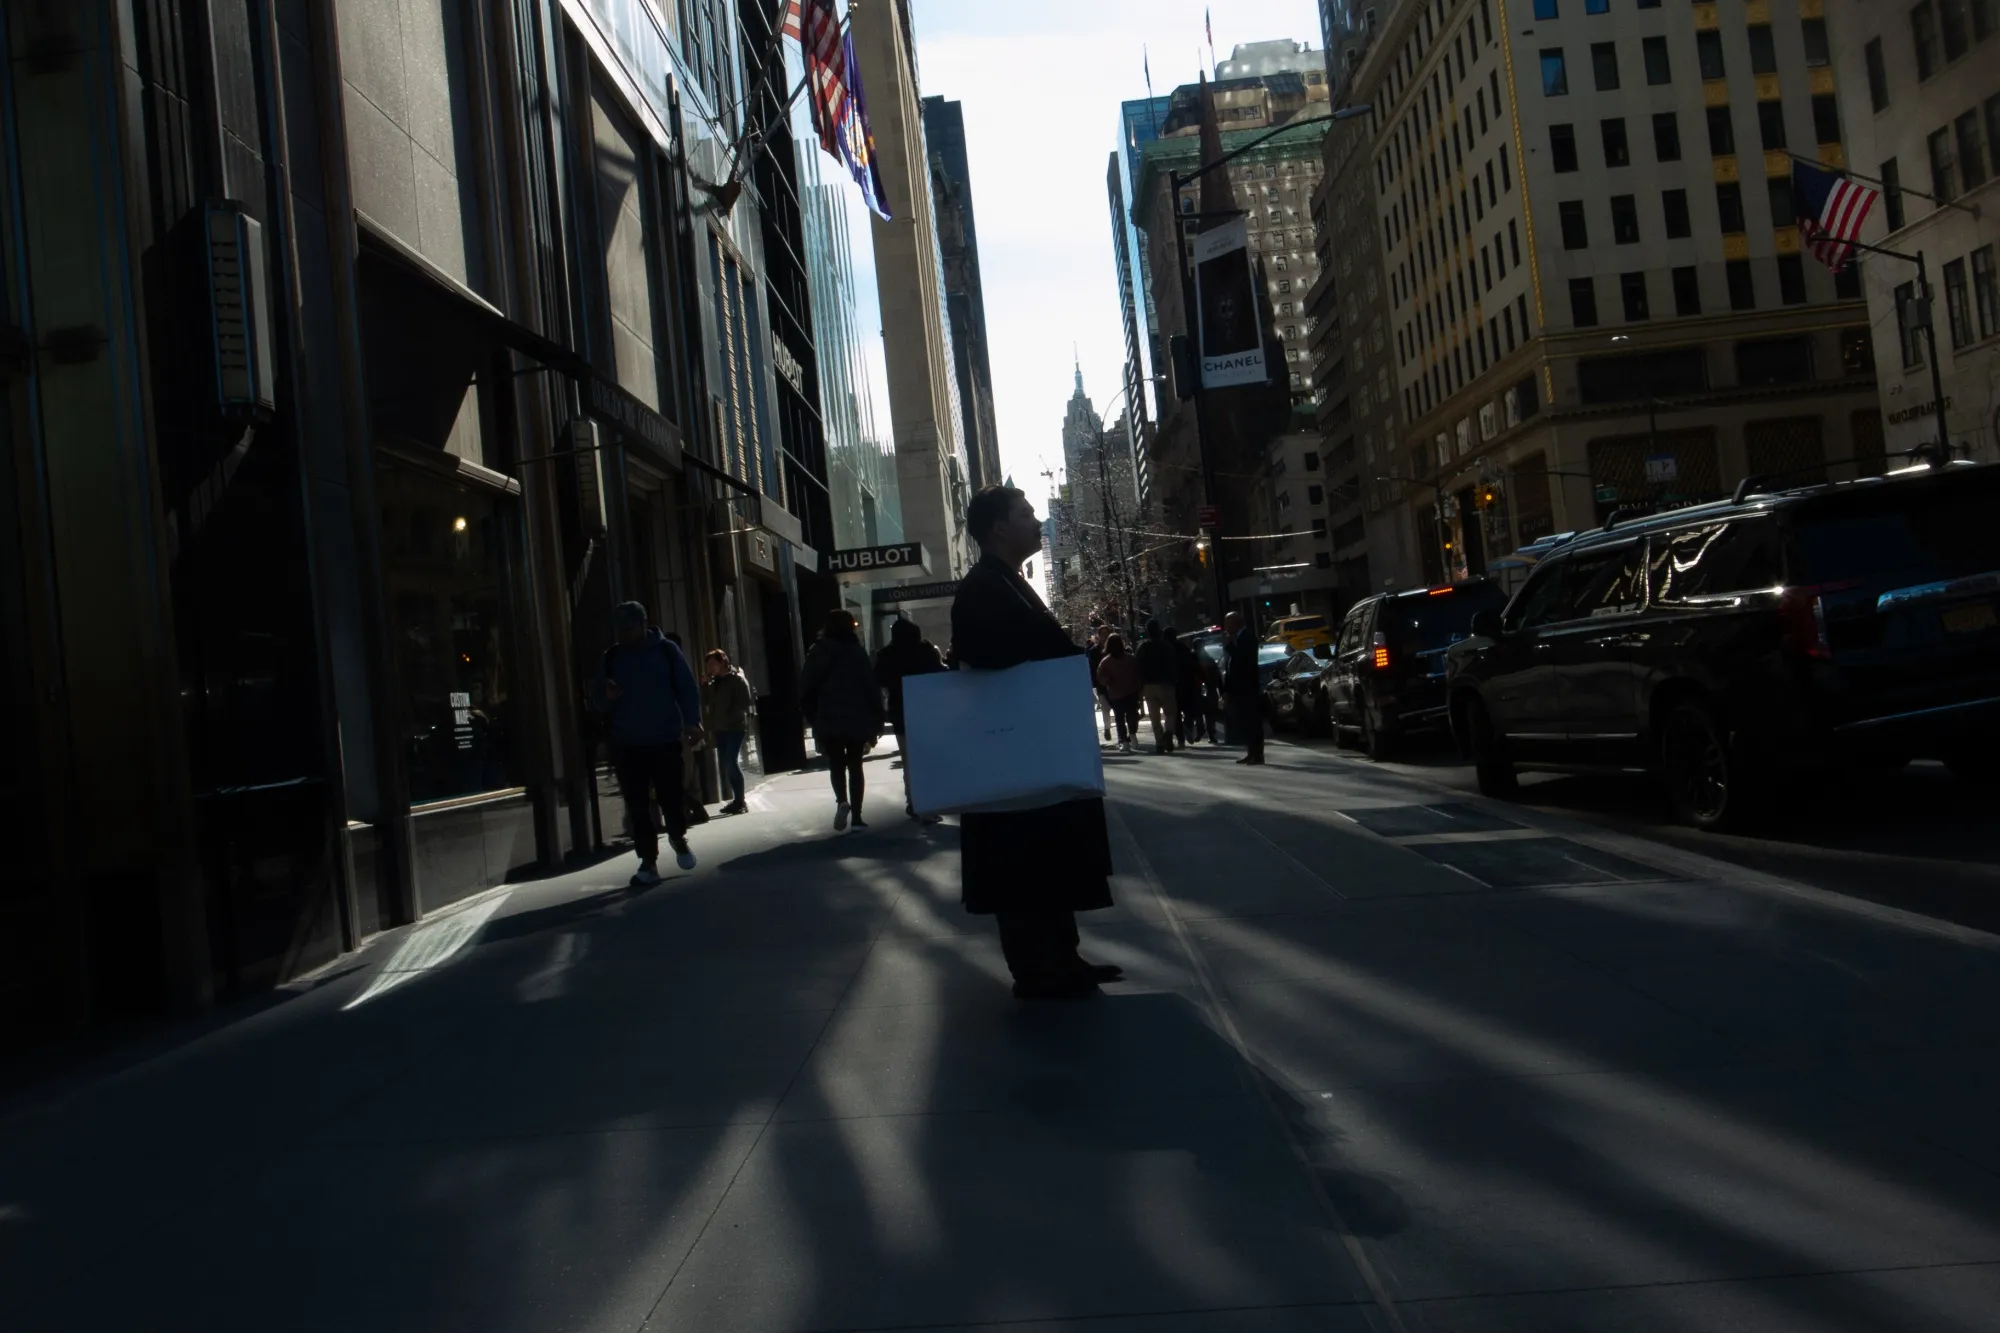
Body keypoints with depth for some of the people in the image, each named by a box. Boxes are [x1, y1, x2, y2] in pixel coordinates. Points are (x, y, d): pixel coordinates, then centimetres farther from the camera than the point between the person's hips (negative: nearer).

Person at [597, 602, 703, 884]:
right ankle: (648, 862, 10)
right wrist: (608, 697, -11)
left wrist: (692, 722, -15)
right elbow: (599, 700, 13)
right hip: (627, 745, 2)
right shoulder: (610, 657, 7)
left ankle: (678, 837, 28)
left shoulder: (666, 650, 0)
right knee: (637, 806, 1)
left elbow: (687, 689, -2)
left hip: (666, 741, -2)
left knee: (673, 795, -3)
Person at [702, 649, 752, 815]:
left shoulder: (738, 680, -3)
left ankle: (740, 801, -8)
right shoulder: (713, 683, 14)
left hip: (734, 728, -6)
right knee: (726, 765, 5)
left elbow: (743, 704, -11)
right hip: (719, 730, 6)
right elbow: (707, 705, 12)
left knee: (731, 763, -12)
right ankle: (736, 800, 13)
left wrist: (728, 720, -16)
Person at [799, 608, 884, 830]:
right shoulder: (858, 652, 2)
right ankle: (856, 816, 3)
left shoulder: (819, 652, 1)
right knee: (855, 766, 8)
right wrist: (876, 721, 4)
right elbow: (872, 688, 0)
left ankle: (842, 801, -21)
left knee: (837, 765, 6)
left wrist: (812, 717, 6)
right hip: (857, 719, 1)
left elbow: (806, 688, -2)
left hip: (829, 721, -1)